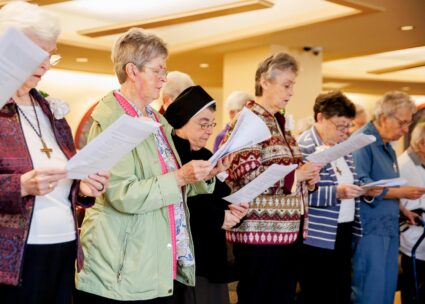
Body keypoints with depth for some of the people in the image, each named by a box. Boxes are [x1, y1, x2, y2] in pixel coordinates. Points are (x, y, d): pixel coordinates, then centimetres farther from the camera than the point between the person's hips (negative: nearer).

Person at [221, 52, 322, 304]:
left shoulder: (279, 123, 16)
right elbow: (245, 174, -21)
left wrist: (307, 178, 5)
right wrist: (295, 175, -21)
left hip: (288, 231, 9)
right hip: (261, 231, -9)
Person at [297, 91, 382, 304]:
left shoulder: (343, 146, 14)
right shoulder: (303, 146, -13)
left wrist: (366, 190, 2)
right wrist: (336, 192, -28)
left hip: (344, 232, 8)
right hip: (318, 237, -8)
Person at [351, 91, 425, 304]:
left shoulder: (386, 146, 17)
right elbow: (361, 186, -23)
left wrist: (402, 210, 13)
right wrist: (402, 192, -17)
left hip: (389, 227, 9)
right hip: (370, 228, -9)